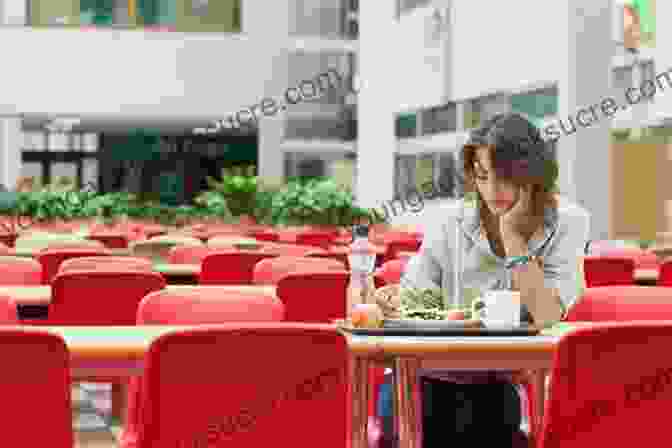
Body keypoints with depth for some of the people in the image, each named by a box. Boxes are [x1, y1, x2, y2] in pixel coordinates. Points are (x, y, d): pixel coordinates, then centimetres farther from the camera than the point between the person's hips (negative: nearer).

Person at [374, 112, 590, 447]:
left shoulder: (566, 223, -5)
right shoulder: (453, 221, 1)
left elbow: (547, 318, -16)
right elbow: (411, 296, 3)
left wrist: (512, 234, -16)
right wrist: (393, 303, -21)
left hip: (508, 385, -1)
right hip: (439, 378, 2)